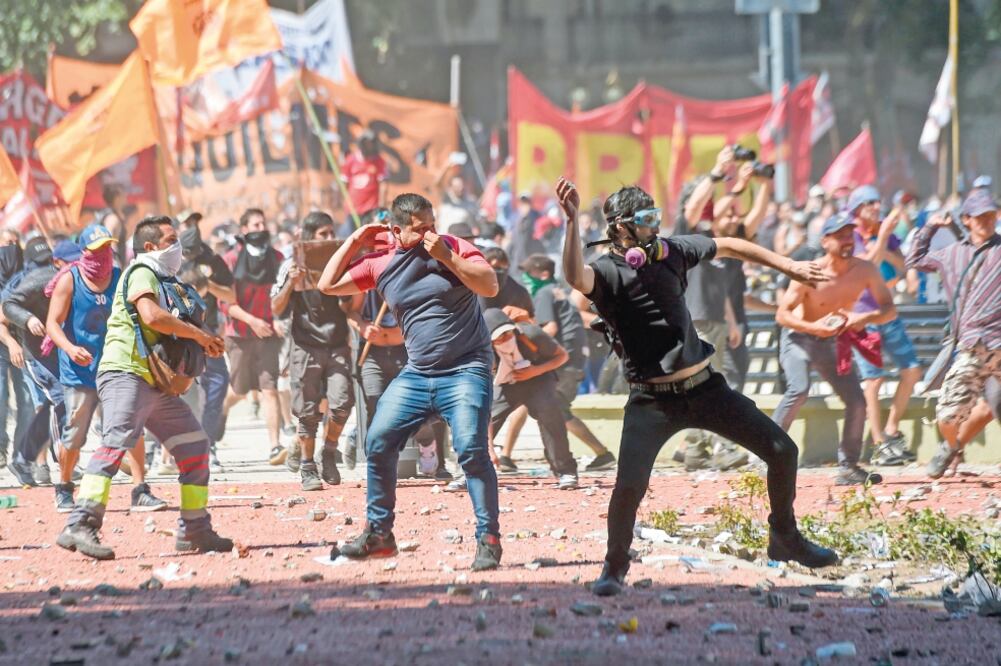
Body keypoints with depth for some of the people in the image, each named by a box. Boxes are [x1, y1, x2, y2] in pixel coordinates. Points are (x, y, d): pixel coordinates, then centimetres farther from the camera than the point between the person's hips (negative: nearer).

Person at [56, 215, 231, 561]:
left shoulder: (165, 281, 24)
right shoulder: (142, 272, -5)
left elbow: (170, 331, 26)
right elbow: (152, 316, -23)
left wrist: (203, 343, 6)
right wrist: (199, 335, -15)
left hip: (158, 385, 10)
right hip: (126, 374, -10)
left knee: (195, 446, 12)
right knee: (116, 442, -23)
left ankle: (194, 530, 19)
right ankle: (80, 526, -33)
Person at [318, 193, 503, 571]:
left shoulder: (454, 248, -3)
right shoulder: (380, 265, 6)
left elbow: (490, 286, -15)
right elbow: (328, 286, 11)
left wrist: (446, 257, -19)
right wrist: (355, 241, 8)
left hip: (466, 372, -5)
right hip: (416, 375, 5)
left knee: (471, 450, -18)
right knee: (378, 443, 0)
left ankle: (488, 540, -12)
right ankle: (378, 534, 13)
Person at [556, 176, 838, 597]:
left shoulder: (671, 251, 4)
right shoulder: (607, 272, -13)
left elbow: (727, 247, 20)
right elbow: (576, 278, -38)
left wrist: (786, 266, 25)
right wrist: (572, 219, -49)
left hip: (704, 387, 5)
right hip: (652, 400, -5)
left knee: (782, 452, 6)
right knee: (629, 485, -21)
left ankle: (785, 539, 28)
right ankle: (615, 568, 4)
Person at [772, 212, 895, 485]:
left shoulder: (865, 271, -13)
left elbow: (889, 309, -7)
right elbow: (782, 314, -21)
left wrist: (866, 318, -28)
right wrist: (814, 327, -37)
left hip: (832, 342, 5)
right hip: (799, 339, -5)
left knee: (857, 401, -2)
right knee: (799, 390, -29)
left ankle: (848, 467, 11)